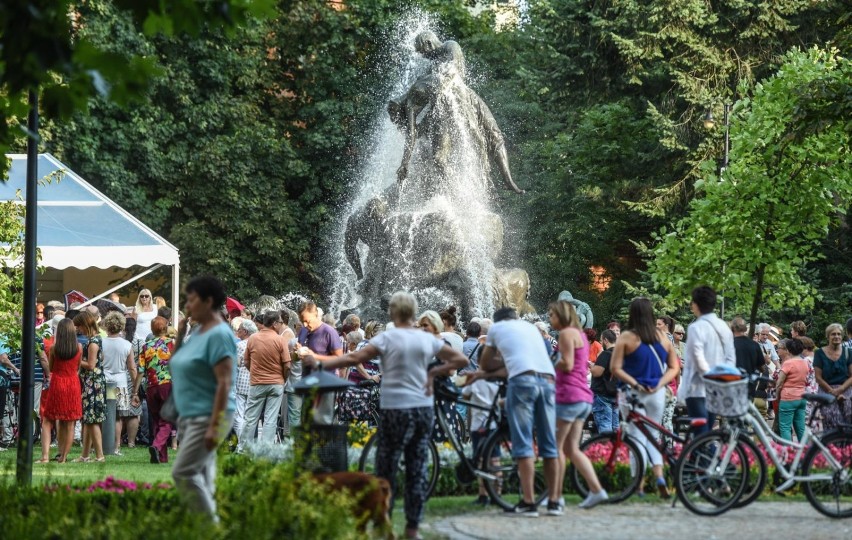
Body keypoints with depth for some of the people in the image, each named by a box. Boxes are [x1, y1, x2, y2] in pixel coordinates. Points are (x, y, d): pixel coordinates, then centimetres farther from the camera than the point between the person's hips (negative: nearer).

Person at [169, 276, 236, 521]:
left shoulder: (218, 335, -16)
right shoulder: (197, 331, 12)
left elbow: (224, 383, -21)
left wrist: (214, 426, -24)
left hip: (208, 418, -10)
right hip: (190, 416, 10)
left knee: (183, 473, -15)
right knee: (201, 477, 9)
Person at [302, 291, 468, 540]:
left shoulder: (388, 338, -8)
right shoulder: (428, 339, 5)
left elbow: (354, 358, -13)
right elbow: (461, 360, 10)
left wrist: (319, 363, -8)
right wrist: (433, 373, 8)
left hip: (396, 409, -4)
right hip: (424, 409, 4)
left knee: (386, 469, 3)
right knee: (417, 468, 8)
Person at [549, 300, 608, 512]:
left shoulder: (567, 333, -9)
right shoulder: (580, 334, 20)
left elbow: (567, 364, -18)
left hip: (569, 396, -9)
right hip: (584, 398, 9)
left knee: (556, 447, -5)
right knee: (571, 448, 11)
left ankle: (555, 499, -7)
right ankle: (596, 489, 3)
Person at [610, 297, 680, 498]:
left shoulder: (626, 338, -6)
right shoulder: (663, 337, 5)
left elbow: (615, 368, -11)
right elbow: (674, 367, 6)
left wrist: (635, 384, -11)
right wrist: (659, 384, -2)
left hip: (634, 393, -3)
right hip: (657, 393, 3)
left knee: (637, 436, 2)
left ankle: (639, 486, -1)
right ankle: (659, 475, -6)